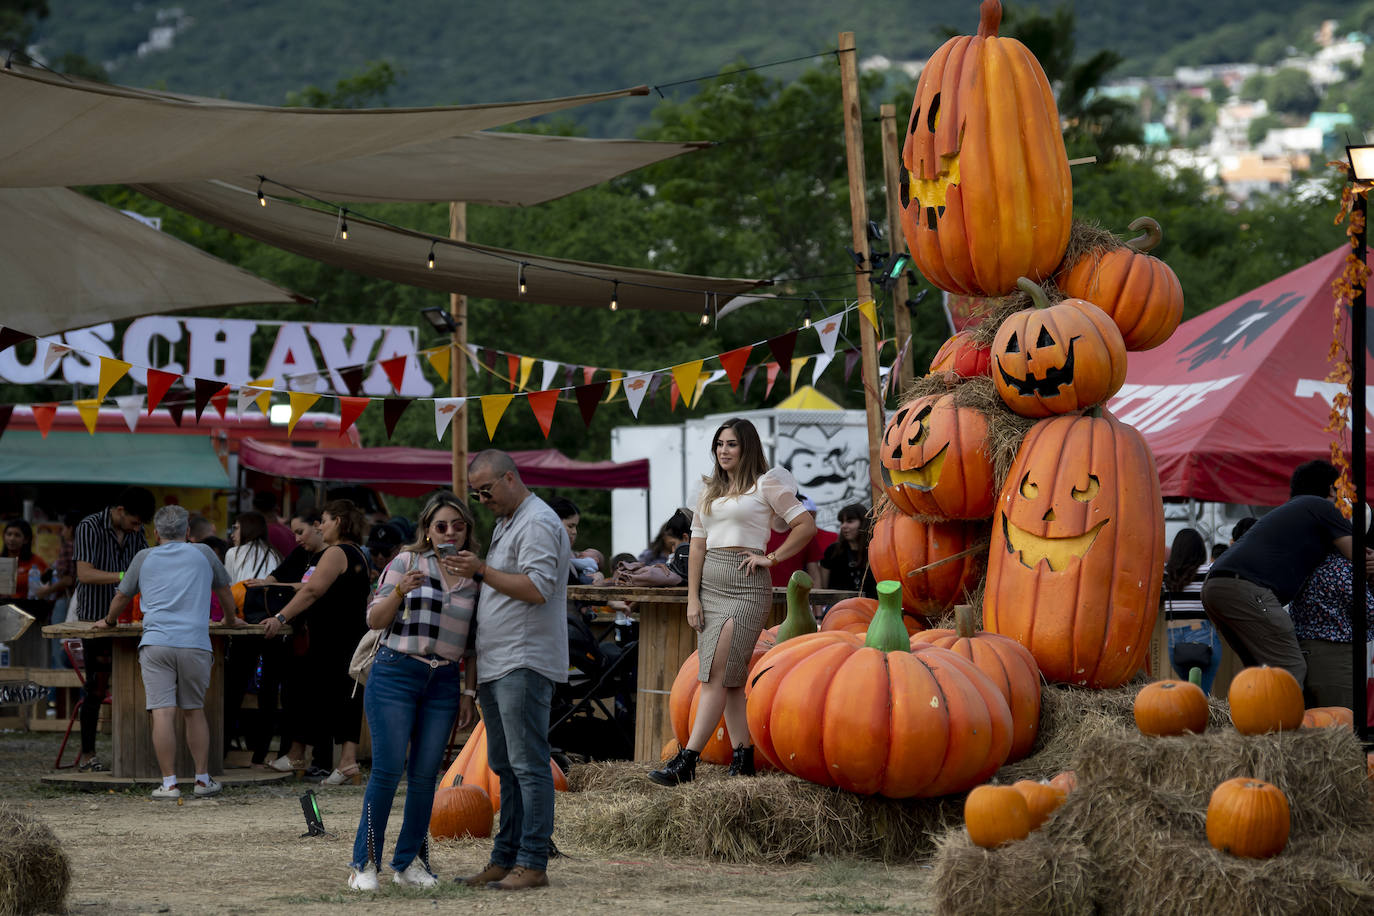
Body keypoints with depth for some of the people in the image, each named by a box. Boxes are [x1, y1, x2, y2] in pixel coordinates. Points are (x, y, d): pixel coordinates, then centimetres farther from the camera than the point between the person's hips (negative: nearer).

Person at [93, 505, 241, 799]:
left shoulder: (144, 557, 16)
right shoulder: (203, 554, 16)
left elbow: (122, 597, 25)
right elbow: (224, 590, 30)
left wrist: (109, 621, 45)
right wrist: (231, 618, 49)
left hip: (156, 642, -1)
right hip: (195, 643, 1)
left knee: (163, 713, -7)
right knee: (194, 711, 13)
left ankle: (169, 784, -11)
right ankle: (203, 779, 13)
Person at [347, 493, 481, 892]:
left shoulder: (475, 577, 10)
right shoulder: (407, 562, -1)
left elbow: (472, 645, 16)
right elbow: (374, 620, -1)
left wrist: (469, 693, 10)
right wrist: (399, 591, -19)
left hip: (444, 683, 4)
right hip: (396, 674, -4)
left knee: (424, 774, 3)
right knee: (387, 770, -8)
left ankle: (409, 862, 13)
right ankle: (365, 862, -2)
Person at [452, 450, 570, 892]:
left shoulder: (538, 523, -11)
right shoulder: (505, 523, 21)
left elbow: (536, 588, -21)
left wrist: (482, 571, -17)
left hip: (524, 664, -11)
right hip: (496, 665, 11)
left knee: (529, 764, -10)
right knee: (505, 767, 12)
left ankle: (532, 863, -11)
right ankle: (504, 859, 16)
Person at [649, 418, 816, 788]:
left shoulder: (765, 484, 1)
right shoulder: (710, 490, 17)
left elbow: (807, 525, 0)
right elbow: (697, 546, 14)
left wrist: (772, 557, -5)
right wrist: (693, 598, 5)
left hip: (746, 586, -6)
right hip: (709, 583, 6)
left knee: (717, 674, -12)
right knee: (729, 677, 4)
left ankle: (687, 761, -18)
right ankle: (743, 756, 8)